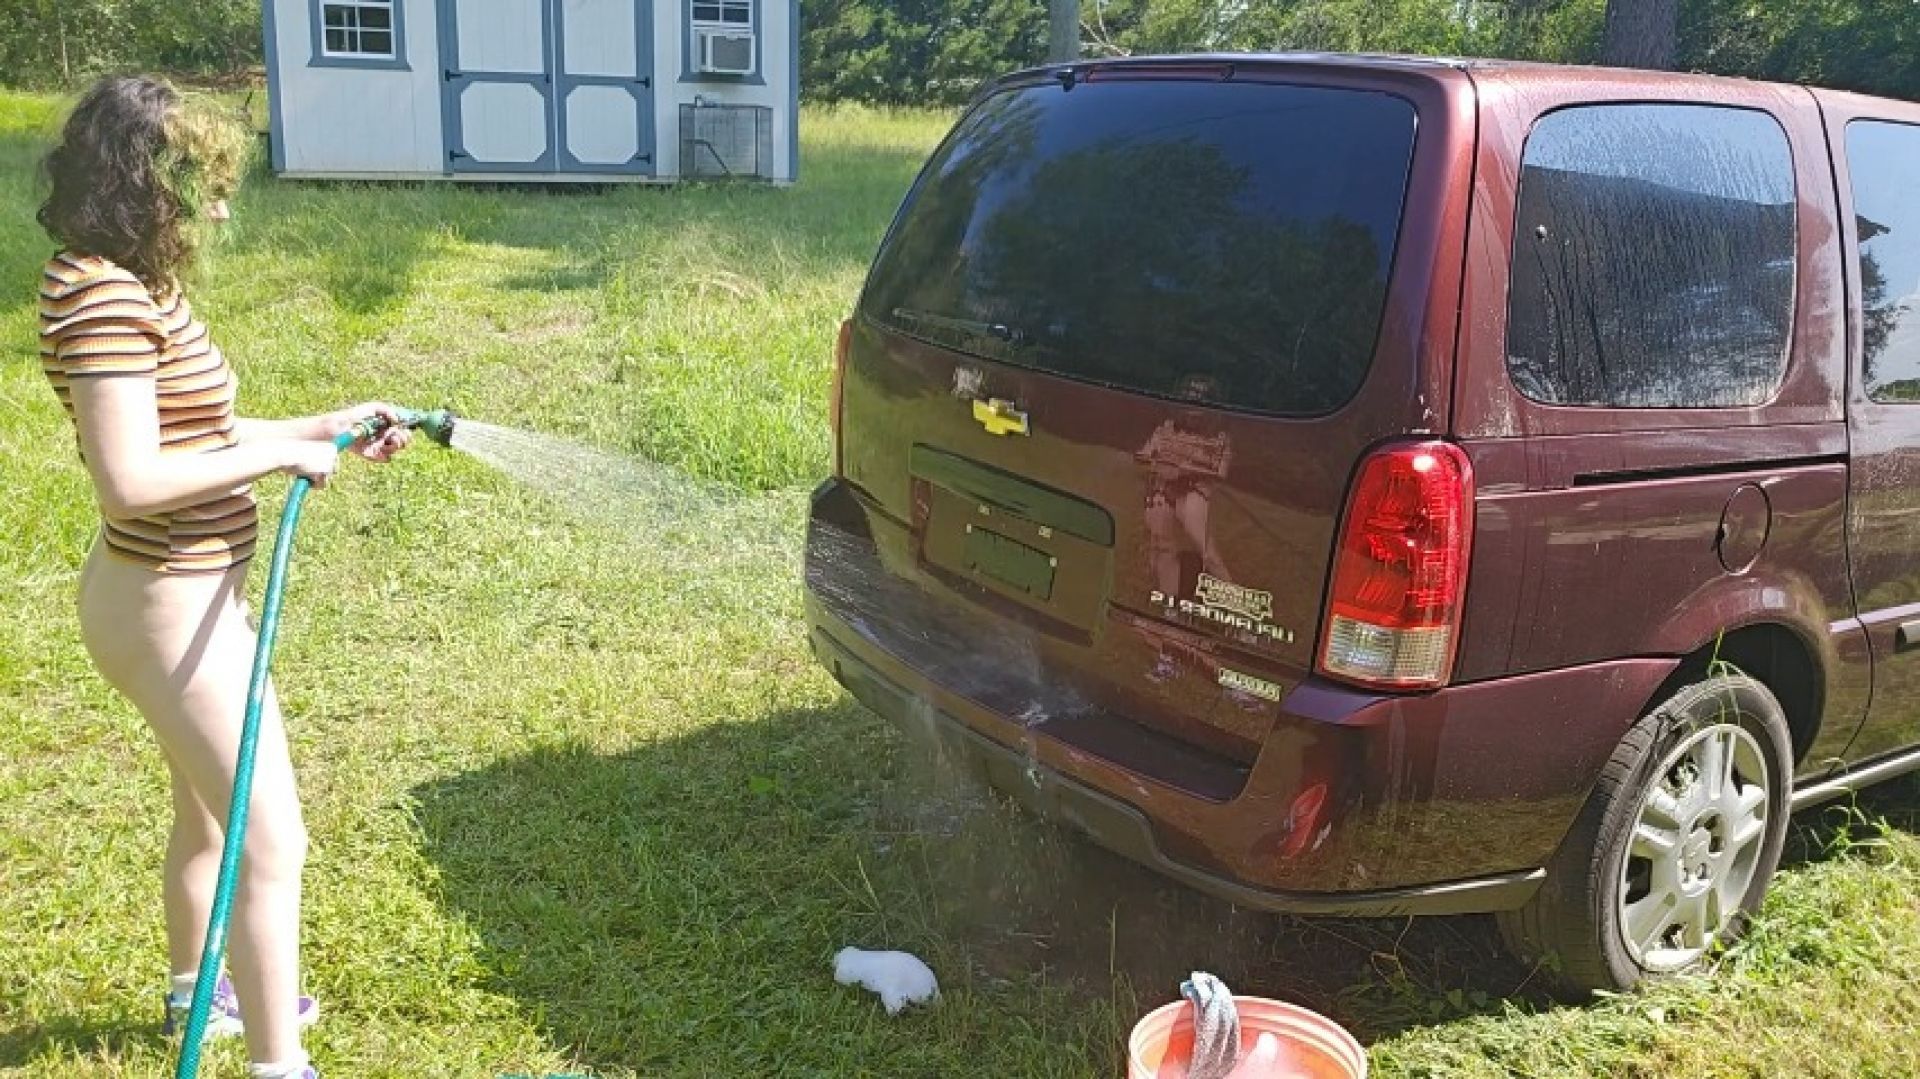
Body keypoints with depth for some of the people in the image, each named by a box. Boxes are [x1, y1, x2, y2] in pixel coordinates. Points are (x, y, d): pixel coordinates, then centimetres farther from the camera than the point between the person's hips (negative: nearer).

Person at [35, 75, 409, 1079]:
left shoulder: (130, 283, 7)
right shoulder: (103, 295, -23)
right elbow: (130, 480, -29)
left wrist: (325, 427, 11)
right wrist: (279, 457, -19)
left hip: (188, 595, 11)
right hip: (168, 611, -11)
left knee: (211, 808, 27)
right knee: (271, 844, -3)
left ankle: (195, 989, 49)